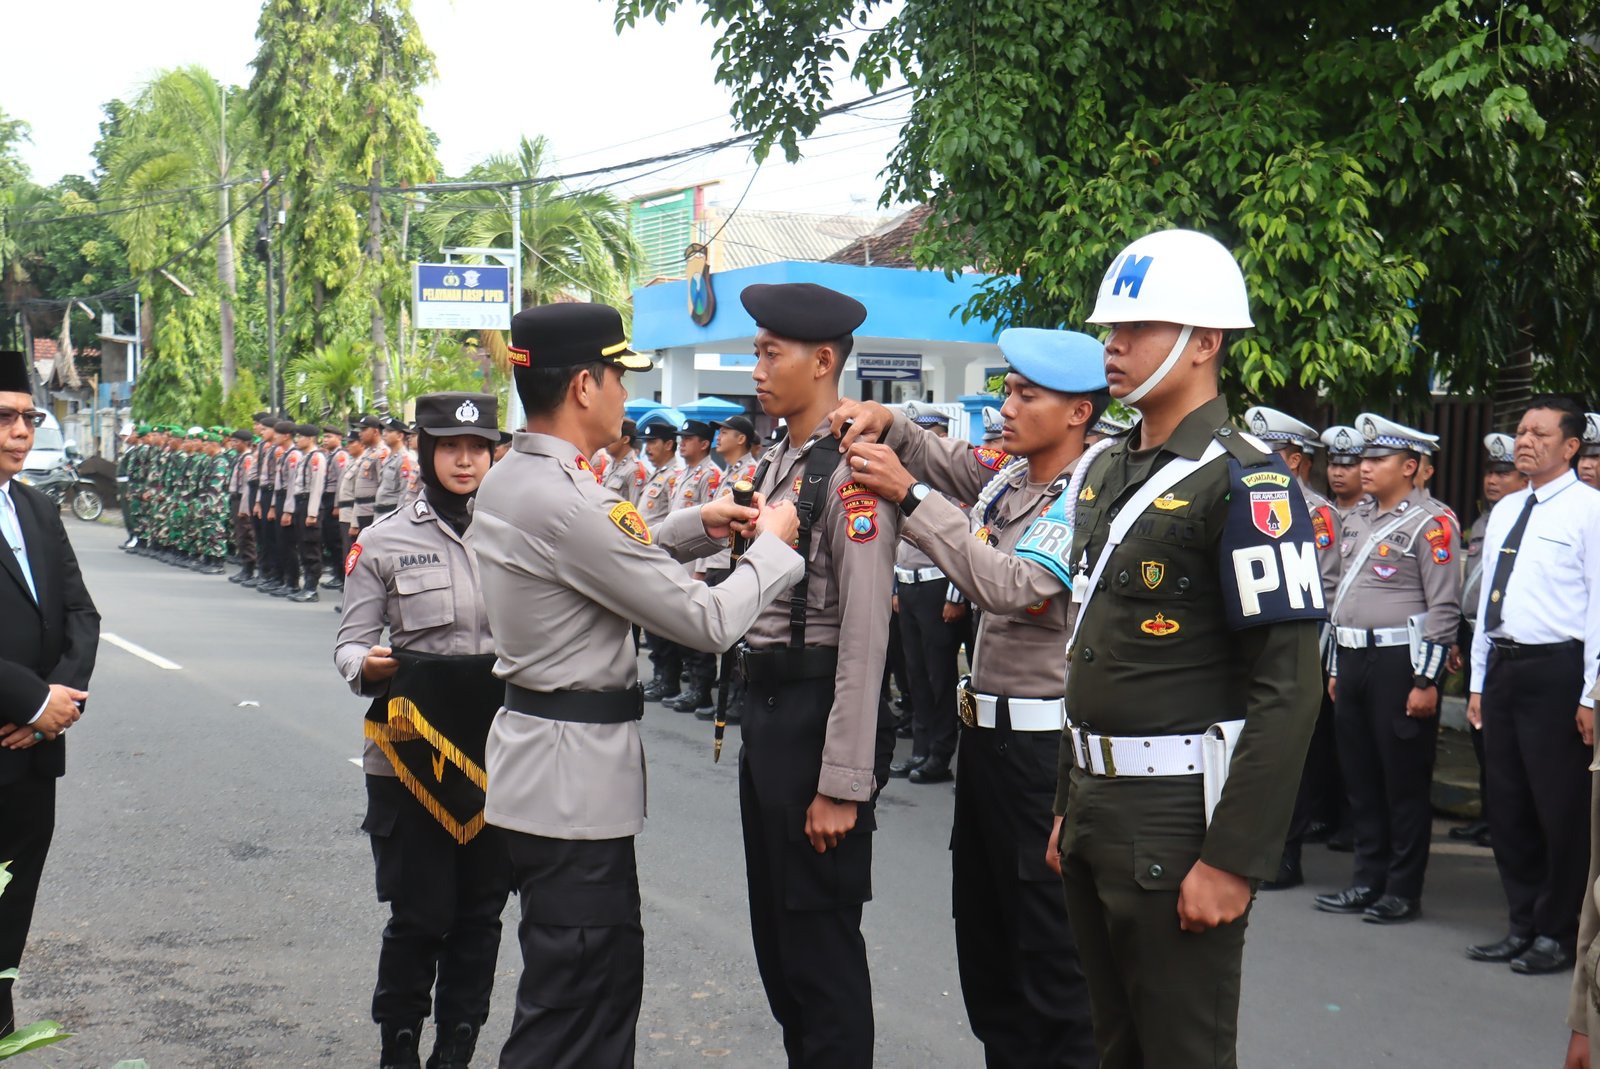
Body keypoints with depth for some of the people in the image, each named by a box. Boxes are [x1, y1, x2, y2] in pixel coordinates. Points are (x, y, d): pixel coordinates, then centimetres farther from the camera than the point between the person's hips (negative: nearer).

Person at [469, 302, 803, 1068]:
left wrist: (692, 526, 12)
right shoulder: (562, 501, -24)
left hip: (541, 760, 10)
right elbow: (706, 622, -19)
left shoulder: (509, 481, 7)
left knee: (609, 975, 21)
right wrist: (771, 544, -3)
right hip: (574, 775, -10)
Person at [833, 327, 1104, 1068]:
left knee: (1047, 939, 0)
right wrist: (887, 426, -3)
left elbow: (1008, 585, -28)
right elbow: (942, 460, 20)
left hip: (1043, 736, -9)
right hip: (986, 724, 9)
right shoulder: (1006, 472, 6)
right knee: (981, 923, 18)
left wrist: (909, 492, -28)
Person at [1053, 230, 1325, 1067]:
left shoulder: (1244, 484, -15)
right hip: (1096, 802, 8)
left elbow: (1289, 689, -20)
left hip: (1178, 814, -8)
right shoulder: (1102, 473, 11)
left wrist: (1232, 859, -22)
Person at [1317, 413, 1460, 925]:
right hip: (1353, 658, 8)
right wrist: (1336, 668, 19)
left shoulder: (1432, 522, -9)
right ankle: (1368, 880, 22)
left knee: (1405, 781, 1)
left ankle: (1404, 890, 9)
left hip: (1400, 662, -8)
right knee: (1359, 777, 12)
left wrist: (1426, 681, -17)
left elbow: (1444, 607, -13)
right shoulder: (1358, 518, 15)